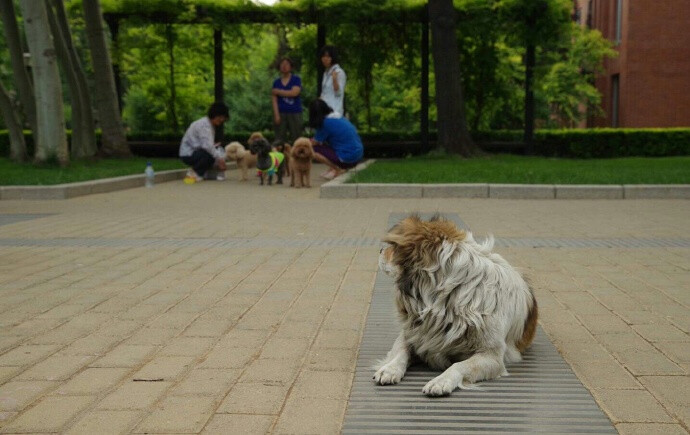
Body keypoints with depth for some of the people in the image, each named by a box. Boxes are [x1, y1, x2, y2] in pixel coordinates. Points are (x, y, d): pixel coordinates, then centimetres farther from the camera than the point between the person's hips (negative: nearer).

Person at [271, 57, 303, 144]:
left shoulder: (296, 79, 6)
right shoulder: (277, 82, 12)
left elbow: (294, 93, -11)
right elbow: (274, 100, 5)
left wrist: (278, 92, -3)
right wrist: (276, 115, -7)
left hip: (294, 113, -2)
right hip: (281, 113, 2)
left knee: (295, 137, -5)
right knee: (280, 139, -2)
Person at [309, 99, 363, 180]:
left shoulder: (326, 123, -13)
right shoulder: (339, 117, 12)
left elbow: (315, 142, -3)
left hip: (348, 159, -9)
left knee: (313, 150, -6)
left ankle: (338, 169, -1)